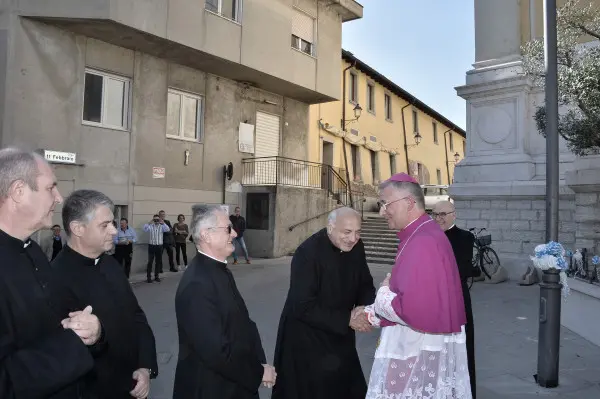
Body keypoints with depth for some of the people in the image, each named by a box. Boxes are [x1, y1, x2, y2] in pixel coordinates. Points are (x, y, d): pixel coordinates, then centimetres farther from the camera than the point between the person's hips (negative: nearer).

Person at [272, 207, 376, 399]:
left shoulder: (356, 248, -5)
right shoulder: (308, 253, -24)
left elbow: (365, 284, 6)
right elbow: (302, 307, -25)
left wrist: (364, 307, -16)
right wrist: (347, 319, -26)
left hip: (340, 336, 6)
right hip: (306, 338, -6)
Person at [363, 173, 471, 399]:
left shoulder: (423, 243, -24)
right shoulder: (419, 236, 8)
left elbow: (413, 309, -31)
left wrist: (382, 294, -13)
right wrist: (372, 314, 7)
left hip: (420, 355, -9)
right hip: (415, 348, 9)